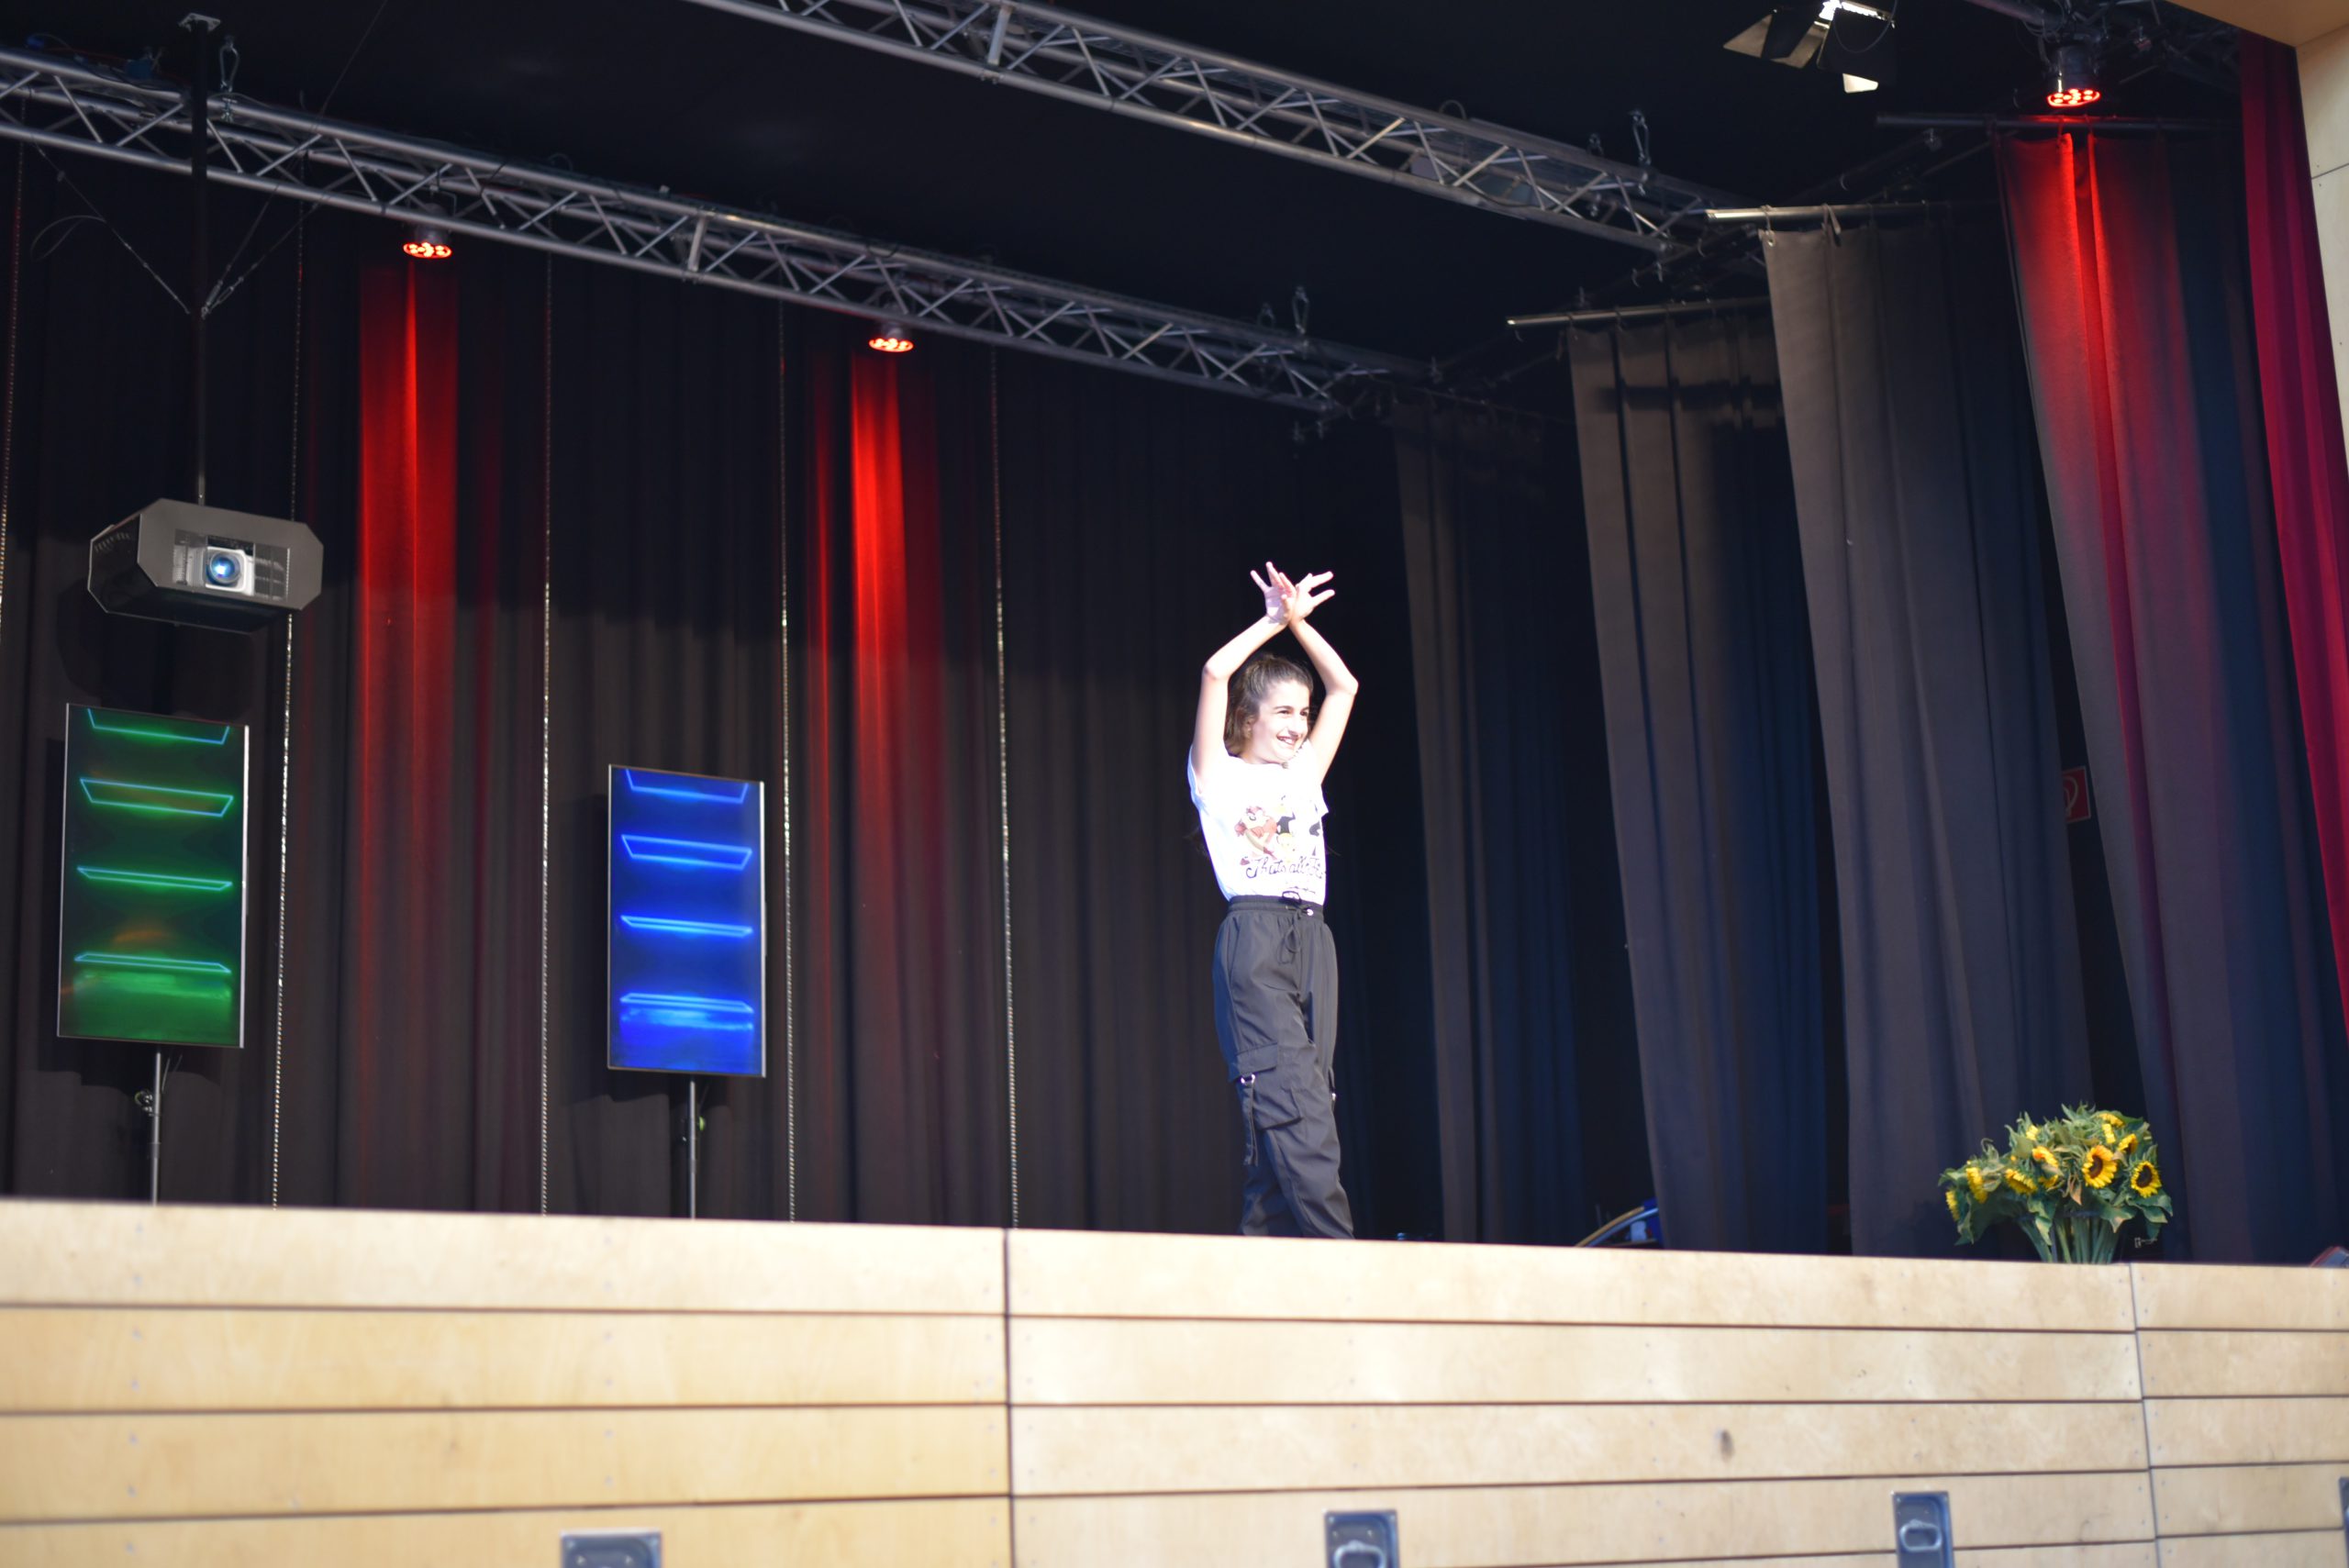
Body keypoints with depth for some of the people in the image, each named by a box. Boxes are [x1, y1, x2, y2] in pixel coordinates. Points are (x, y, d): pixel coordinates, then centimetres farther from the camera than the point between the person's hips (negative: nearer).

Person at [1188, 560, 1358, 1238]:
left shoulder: (1304, 777, 23)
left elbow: (1344, 687, 25)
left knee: (1294, 1109, -1)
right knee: (1290, 1105, -15)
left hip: (1313, 945, 6)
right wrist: (1274, 621, 7)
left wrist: (1299, 621, 17)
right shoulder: (1221, 777, 8)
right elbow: (1216, 673, -4)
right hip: (1255, 941, -6)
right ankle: (1334, 1254, -24)